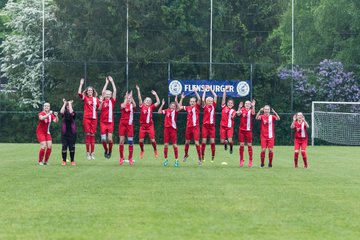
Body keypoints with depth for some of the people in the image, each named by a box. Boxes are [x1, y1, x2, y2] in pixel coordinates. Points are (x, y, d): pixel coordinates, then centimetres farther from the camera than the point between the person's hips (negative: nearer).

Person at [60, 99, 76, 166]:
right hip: (64, 133, 1)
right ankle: (64, 161, 8)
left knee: (72, 147, 1)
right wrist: (64, 103, -10)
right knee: (64, 147, 0)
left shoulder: (73, 113, 2)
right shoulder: (64, 113, 4)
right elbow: (61, 111, -18)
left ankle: (72, 161, 11)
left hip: (72, 133, -1)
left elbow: (71, 112, -21)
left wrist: (70, 103, -11)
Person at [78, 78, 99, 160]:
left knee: (92, 135, 4)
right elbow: (79, 93, -14)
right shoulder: (85, 98, 3)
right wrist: (81, 84, -15)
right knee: (87, 134, -3)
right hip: (86, 118, -3)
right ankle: (88, 152, 1)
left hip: (94, 118, 3)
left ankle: (92, 153, 7)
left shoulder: (96, 99, 12)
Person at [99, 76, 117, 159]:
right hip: (103, 122, 0)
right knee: (103, 139, -2)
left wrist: (112, 81, 5)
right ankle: (106, 150, 23)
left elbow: (115, 91, 2)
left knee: (109, 138, -10)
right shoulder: (103, 101, 6)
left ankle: (110, 151, 12)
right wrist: (107, 82, 8)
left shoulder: (112, 101, 6)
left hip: (110, 122, 0)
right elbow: (103, 91, 2)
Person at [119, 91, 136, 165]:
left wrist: (131, 97, -23)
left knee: (130, 141, -3)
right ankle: (121, 158, 8)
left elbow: (135, 105, -20)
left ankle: (130, 158, 5)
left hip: (130, 124, 0)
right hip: (122, 123, 0)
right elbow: (123, 106, -20)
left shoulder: (132, 105, 5)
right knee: (121, 141, 0)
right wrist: (126, 97, -18)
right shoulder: (123, 104, 5)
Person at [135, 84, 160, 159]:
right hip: (143, 125, 0)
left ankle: (155, 150, 18)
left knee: (152, 140, -6)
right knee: (141, 140, -4)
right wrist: (138, 90, -16)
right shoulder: (142, 106, 1)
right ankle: (142, 151, 21)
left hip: (150, 125, 0)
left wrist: (155, 94, -1)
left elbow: (158, 102, 1)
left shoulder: (151, 107, 4)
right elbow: (139, 99, -9)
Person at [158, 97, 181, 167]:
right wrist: (162, 104, -9)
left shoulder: (175, 111, 1)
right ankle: (165, 159, 14)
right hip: (166, 128, 2)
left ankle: (176, 160, 5)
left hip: (173, 128, -2)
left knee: (174, 144, -3)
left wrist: (176, 101, -28)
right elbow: (159, 112, -2)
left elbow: (179, 108, -20)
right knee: (166, 144, 4)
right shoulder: (167, 111, 8)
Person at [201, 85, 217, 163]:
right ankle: (202, 156, 5)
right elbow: (203, 100, -15)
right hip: (205, 125, -2)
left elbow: (215, 96, 6)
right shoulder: (205, 107, 1)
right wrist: (205, 91, -8)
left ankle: (213, 156, 5)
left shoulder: (213, 106, 8)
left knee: (212, 141, -1)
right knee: (204, 141, -2)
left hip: (212, 125, 2)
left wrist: (210, 89, 8)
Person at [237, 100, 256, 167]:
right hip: (241, 129, 1)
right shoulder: (242, 110, 4)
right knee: (241, 145, 2)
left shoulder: (250, 111, 1)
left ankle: (250, 160, 6)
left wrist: (253, 106, -34)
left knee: (249, 145, 0)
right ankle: (241, 160, 11)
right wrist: (239, 107, -30)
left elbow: (253, 113, -22)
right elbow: (238, 114, -16)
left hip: (248, 130, -1)